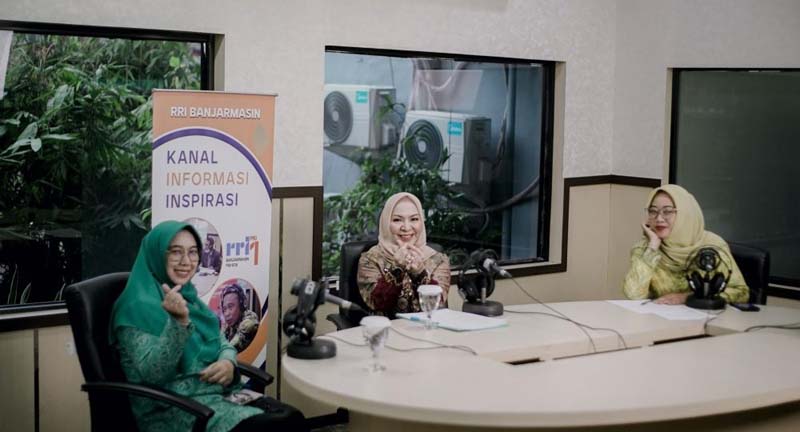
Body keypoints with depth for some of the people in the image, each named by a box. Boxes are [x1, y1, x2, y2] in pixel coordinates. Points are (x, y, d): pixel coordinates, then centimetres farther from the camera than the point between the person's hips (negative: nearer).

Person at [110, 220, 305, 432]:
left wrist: (228, 363, -6)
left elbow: (223, 344, 18)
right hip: (174, 410, -7)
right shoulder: (138, 306, -8)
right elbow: (151, 375, -18)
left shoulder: (189, 297, 16)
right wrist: (179, 323, -30)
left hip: (219, 393, 7)